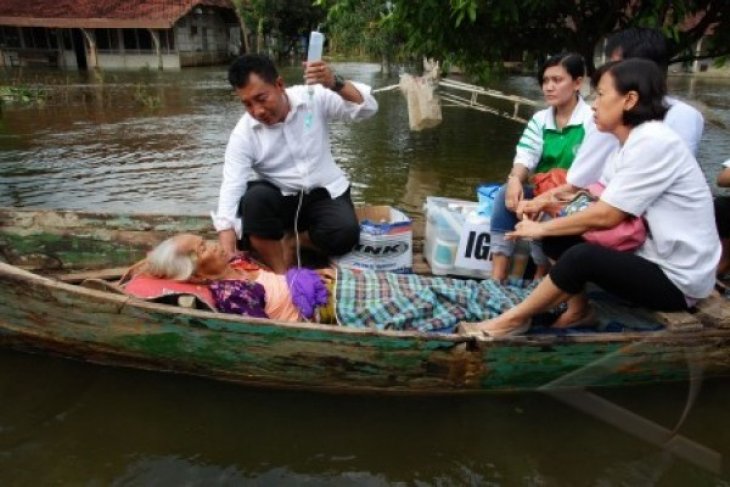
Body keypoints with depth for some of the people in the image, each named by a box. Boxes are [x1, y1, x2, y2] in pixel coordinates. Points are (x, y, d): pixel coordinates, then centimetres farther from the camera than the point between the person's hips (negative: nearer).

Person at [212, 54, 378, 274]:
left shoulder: (313, 97, -9)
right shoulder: (243, 134, -12)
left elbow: (367, 108, -15)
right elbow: (231, 191, -20)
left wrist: (335, 84, -35)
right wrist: (227, 258, -33)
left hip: (325, 194, 0)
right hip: (279, 199, 0)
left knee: (345, 234, -30)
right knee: (255, 197, -33)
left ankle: (292, 243, -1)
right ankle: (281, 276, -19)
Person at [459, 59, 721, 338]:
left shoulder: (653, 142, -21)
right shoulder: (633, 142, 8)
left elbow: (606, 215, -24)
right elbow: (595, 196, 6)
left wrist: (543, 228, -13)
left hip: (678, 278, -9)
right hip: (648, 254, 9)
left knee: (582, 256, -29)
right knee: (558, 239, -2)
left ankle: (514, 320, -12)